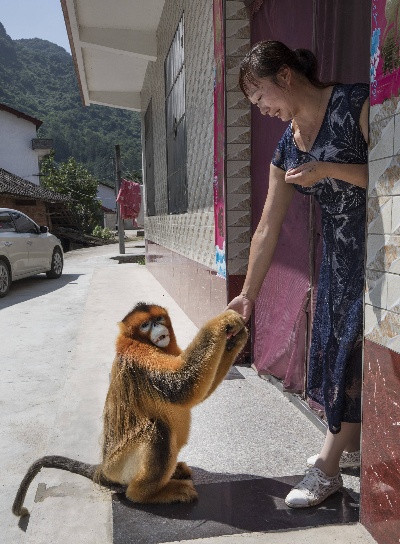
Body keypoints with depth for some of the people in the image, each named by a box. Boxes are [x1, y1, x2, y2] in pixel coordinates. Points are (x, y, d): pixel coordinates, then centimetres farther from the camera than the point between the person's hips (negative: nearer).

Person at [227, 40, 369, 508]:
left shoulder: (357, 104, -14)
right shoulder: (286, 146, 5)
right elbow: (267, 228, 6)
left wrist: (328, 170, -24)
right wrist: (248, 294, 6)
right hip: (339, 251, 7)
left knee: (353, 348, -4)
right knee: (334, 341, 10)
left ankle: (327, 468, 7)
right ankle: (350, 445, 29)